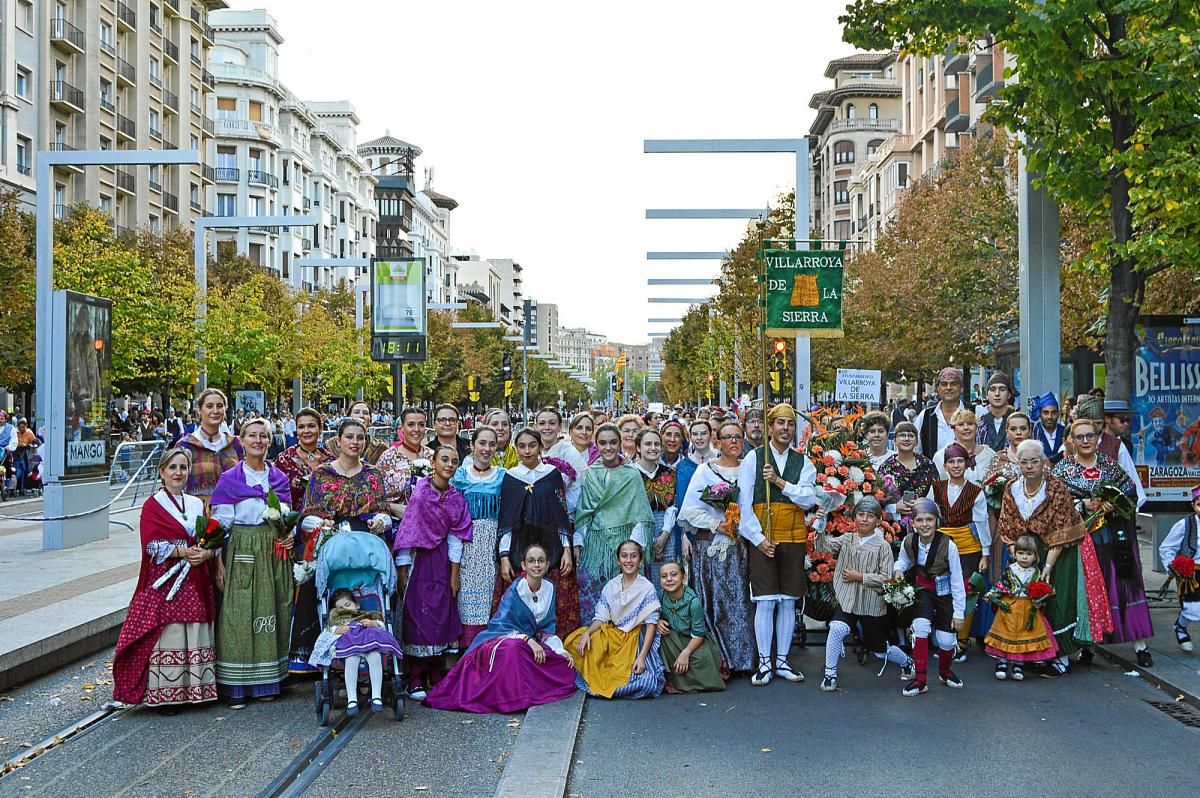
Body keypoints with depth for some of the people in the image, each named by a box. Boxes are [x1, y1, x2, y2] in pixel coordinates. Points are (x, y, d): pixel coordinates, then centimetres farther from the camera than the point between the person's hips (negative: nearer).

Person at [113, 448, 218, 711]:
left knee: (196, 637, 5)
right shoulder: (152, 505, 0)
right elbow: (152, 545, -9)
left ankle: (195, 688, 14)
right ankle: (163, 695, -1)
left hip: (195, 583, 5)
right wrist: (184, 552, -18)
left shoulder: (197, 504, 15)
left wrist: (206, 553, -9)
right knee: (167, 637, -7)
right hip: (164, 580, -5)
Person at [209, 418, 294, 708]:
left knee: (272, 613, 6)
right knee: (239, 616, -3)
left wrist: (290, 535, -2)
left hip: (274, 553, 4)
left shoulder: (280, 478, 9)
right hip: (242, 552, -3)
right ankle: (236, 686, 4)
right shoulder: (229, 479, -2)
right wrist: (218, 562, -11)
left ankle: (266, 682, 16)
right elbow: (219, 523, -4)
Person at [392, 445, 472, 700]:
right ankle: (415, 680, 3)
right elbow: (406, 531, -10)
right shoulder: (419, 492, -8)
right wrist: (402, 572, -12)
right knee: (416, 614, -3)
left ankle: (436, 675, 16)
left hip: (441, 562, 4)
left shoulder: (457, 498, 4)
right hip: (417, 560, -4)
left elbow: (455, 538, 4)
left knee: (442, 616, 5)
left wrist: (454, 575, 2)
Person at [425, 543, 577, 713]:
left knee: (567, 669, -14)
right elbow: (500, 624, -19)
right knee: (513, 648, -42)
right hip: (502, 639, -6)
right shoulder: (515, 590, -15)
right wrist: (528, 640, -31)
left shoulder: (549, 588, 1)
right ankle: (515, 697, -31)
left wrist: (560, 650, -7)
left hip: (533, 641, 6)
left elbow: (548, 628, 8)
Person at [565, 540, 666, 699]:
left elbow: (651, 624, -11)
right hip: (613, 635, 3)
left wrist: (642, 656, -21)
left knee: (646, 682, -29)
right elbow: (601, 618, 2)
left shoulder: (647, 587, -7)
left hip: (637, 639, -3)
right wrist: (587, 632, -20)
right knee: (575, 641, -21)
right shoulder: (611, 586, 3)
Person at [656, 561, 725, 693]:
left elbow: (698, 634, -21)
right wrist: (658, 621, -19)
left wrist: (685, 653, -28)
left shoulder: (693, 601, -27)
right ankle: (672, 678, -12)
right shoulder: (660, 595, -16)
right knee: (660, 634, -27)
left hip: (693, 641, -4)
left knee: (701, 658, -30)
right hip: (673, 636, 4)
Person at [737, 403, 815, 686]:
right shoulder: (753, 458, 1)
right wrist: (759, 538, -10)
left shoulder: (803, 462, 8)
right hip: (762, 539, -2)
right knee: (765, 602, -3)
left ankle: (782, 661, 16)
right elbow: (744, 503, -3)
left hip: (794, 538, 3)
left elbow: (808, 499, -4)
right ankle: (764, 663, 6)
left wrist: (779, 481, -15)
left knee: (788, 601, 7)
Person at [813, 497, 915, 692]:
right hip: (847, 601, 2)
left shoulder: (882, 546, -7)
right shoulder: (846, 540, 1)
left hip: (872, 605, -1)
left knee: (879, 648, 14)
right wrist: (821, 525, -26)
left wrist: (860, 577, -17)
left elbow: (887, 579, -12)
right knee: (837, 629, -27)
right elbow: (823, 546, -11)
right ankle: (830, 674, -10)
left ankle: (907, 662, 46)